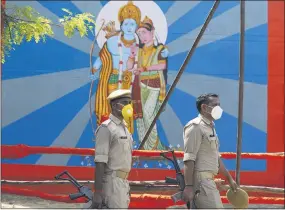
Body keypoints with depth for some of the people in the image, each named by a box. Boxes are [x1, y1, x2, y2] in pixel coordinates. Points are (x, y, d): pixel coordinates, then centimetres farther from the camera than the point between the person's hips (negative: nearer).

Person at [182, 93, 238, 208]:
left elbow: (216, 157, 29)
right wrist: (188, 186, -23)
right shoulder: (196, 126, -9)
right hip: (200, 180, -9)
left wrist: (229, 178, 30)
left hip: (207, 180, 9)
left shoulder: (210, 128, 20)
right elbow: (189, 160, -16)